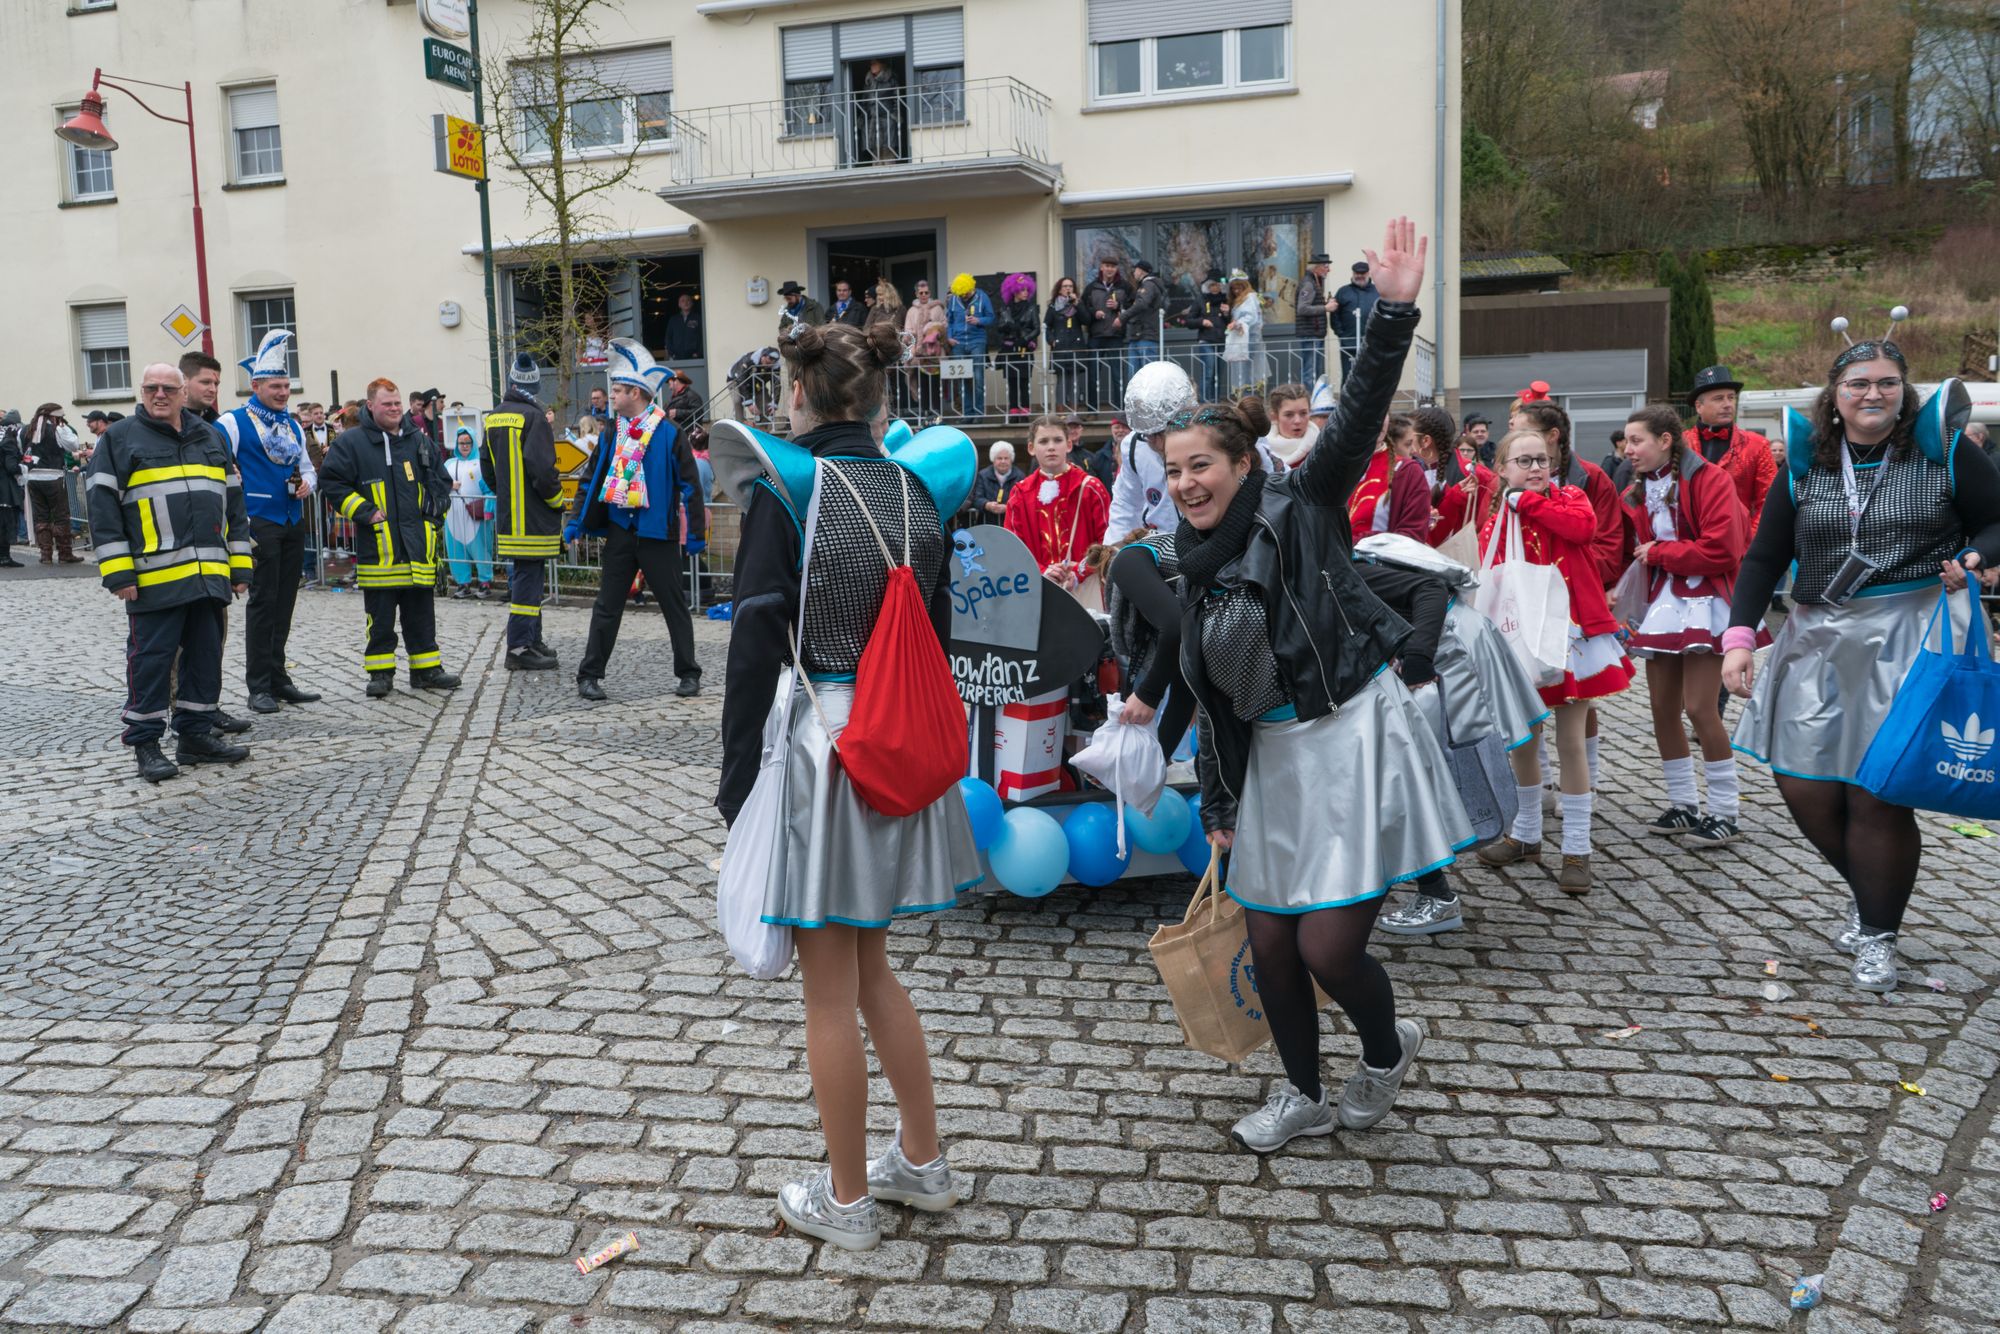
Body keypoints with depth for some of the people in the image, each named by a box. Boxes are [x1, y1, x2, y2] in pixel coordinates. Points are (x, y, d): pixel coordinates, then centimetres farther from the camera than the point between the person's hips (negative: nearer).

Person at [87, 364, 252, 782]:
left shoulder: (210, 438, 17)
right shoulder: (120, 439, 2)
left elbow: (233, 501, 18)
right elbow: (102, 505, -3)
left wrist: (240, 566, 12)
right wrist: (117, 572, -10)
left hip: (210, 575, 5)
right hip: (154, 578, -5)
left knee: (205, 655, 10)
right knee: (151, 657, -1)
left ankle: (196, 734, 21)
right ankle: (145, 743, 9)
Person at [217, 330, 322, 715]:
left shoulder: (292, 426, 16)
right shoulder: (233, 423, -4)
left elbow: (306, 465, 25)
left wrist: (307, 483, 1)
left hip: (293, 523, 6)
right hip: (260, 524, -6)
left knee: (284, 603, 10)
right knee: (262, 603, -5)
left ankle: (278, 680, 18)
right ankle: (259, 687, 2)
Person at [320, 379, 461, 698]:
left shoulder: (419, 440, 12)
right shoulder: (351, 442, -1)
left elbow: (442, 480, 21)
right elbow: (332, 482, -2)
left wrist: (434, 510, 7)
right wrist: (365, 512, -9)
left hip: (419, 543, 4)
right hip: (378, 545, -4)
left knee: (422, 612, 9)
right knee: (380, 615, 2)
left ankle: (426, 668, 17)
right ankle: (380, 672, 10)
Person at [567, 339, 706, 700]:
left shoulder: (669, 434, -7)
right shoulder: (612, 435, 7)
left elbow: (690, 486, -7)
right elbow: (591, 479, 13)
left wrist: (696, 534, -10)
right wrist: (575, 521, 5)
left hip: (658, 533, -4)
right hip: (619, 531, 4)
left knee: (674, 604, 5)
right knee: (607, 606, 7)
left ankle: (689, 674, 15)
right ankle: (589, 675, 13)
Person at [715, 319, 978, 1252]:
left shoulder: (783, 487, -11)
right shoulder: (918, 491, 5)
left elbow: (756, 642, -13)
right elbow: (938, 627, 10)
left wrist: (736, 775, -6)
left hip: (818, 738, -6)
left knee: (830, 990, 7)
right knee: (871, 967, 22)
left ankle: (846, 1200, 23)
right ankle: (922, 1164, 33)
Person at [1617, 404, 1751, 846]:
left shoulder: (1710, 481, -9)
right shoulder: (1637, 493, 11)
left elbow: (1723, 551, -18)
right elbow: (1636, 552, 14)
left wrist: (1660, 552, -11)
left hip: (1704, 603, -7)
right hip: (1661, 604, 7)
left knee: (1698, 707, -10)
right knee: (1662, 709, 7)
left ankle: (1724, 813, 2)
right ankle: (1683, 805, 20)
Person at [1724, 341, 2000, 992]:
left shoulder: (1942, 449, 1)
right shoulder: (1805, 463, 7)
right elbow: (1764, 558, 7)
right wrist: (1739, 636, -3)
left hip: (1909, 638, -3)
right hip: (1820, 639, 4)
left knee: (1878, 792, -6)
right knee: (1804, 786, 2)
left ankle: (1877, 933, 14)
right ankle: (1866, 888, 32)